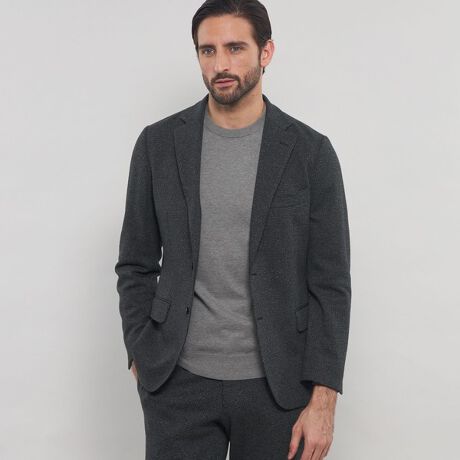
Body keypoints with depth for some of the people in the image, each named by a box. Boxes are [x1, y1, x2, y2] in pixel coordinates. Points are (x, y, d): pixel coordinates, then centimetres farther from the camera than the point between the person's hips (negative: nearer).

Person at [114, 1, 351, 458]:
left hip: (276, 385, 0)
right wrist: (142, 361, 1)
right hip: (178, 381, 1)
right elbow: (136, 265, 7)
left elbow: (330, 283, -4)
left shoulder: (311, 151, -3)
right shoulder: (158, 144, 1)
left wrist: (323, 401, -7)